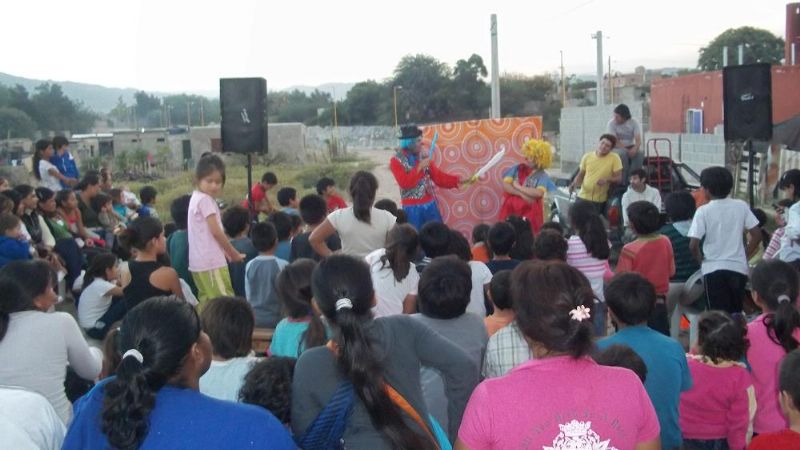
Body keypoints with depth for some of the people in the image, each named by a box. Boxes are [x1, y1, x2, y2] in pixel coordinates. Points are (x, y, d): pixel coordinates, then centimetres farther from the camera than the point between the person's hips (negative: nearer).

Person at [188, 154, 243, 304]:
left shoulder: (196, 198, 16)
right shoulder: (205, 200, -13)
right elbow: (216, 231, -15)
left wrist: (226, 252, 13)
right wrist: (234, 254, -4)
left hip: (201, 262, 10)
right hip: (211, 262, -10)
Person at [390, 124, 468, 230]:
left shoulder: (424, 156, 6)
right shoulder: (396, 161, -8)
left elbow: (438, 176, 7)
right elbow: (404, 183, -21)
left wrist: (458, 180, -3)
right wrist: (419, 167, -22)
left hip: (430, 204, 5)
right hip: (412, 208, -5)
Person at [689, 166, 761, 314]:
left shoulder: (703, 211, -10)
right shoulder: (741, 206, 1)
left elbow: (693, 245, -15)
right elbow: (756, 235, 2)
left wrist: (701, 259, 4)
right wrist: (744, 255, 14)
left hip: (714, 269, -4)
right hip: (738, 267, 4)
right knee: (736, 314, 17)